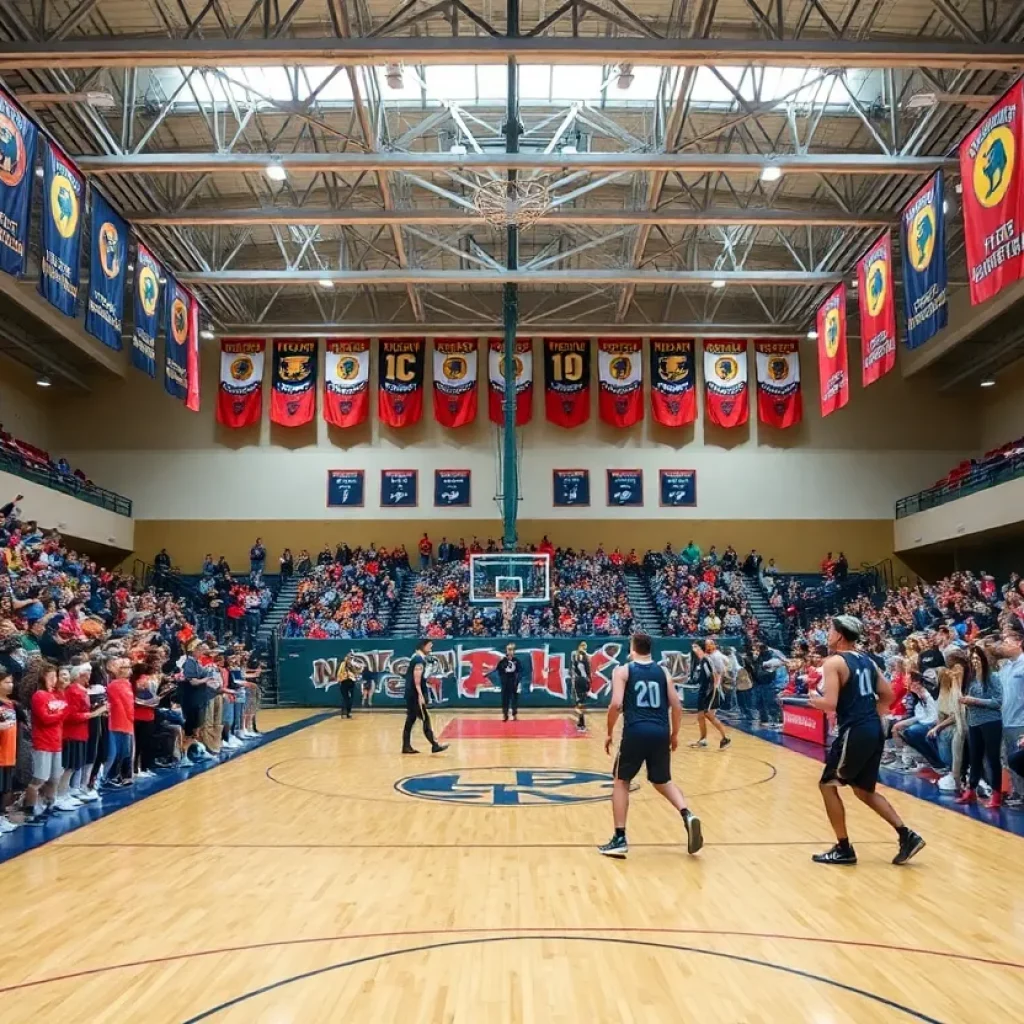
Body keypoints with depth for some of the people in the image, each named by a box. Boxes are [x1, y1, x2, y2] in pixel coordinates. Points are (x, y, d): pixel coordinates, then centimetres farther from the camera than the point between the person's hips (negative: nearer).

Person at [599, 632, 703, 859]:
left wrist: (609, 733, 3)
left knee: (621, 782, 14)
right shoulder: (663, 672, 13)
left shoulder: (623, 671, 3)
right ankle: (687, 815, -2)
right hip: (660, 732, 3)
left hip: (636, 732, -3)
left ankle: (619, 840, 10)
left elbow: (616, 704, -9)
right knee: (663, 782, 23)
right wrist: (674, 734, 22)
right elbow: (677, 706, 9)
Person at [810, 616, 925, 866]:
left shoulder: (834, 662, -11)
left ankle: (844, 849, 11)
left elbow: (830, 704, -20)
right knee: (864, 790, 20)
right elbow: (888, 695, 17)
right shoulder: (866, 660, 14)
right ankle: (907, 836, 12)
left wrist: (815, 700, 0)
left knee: (828, 785, 7)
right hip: (874, 730, 8)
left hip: (855, 733, -8)